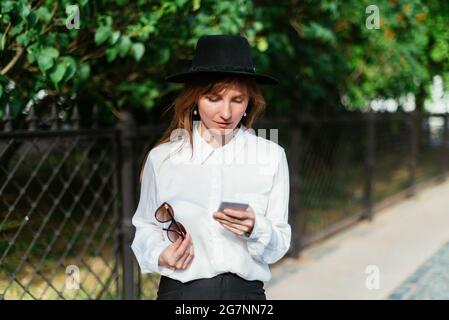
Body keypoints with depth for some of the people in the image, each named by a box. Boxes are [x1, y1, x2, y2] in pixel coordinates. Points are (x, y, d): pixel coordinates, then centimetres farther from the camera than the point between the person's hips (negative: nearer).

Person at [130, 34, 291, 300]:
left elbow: (279, 245, 0)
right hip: (181, 290, 0)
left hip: (247, 289, 0)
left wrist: (255, 229, -20)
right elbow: (146, 226, 8)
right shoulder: (162, 157, -2)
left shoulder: (271, 156, -2)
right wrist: (160, 255, -11)